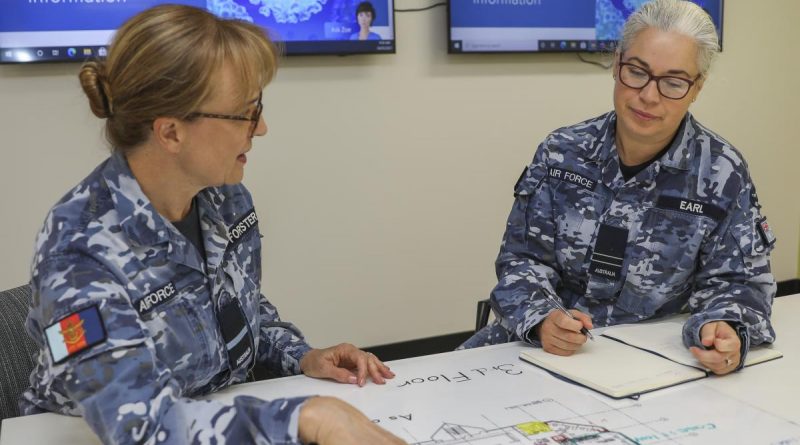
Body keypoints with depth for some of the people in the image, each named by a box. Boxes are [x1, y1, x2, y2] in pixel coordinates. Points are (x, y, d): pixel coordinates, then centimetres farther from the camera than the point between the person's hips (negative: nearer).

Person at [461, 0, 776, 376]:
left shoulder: (722, 174, -5)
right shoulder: (561, 152, -1)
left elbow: (733, 281, 0)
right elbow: (524, 258, -1)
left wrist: (726, 333, -24)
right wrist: (541, 320, -22)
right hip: (544, 344, -1)